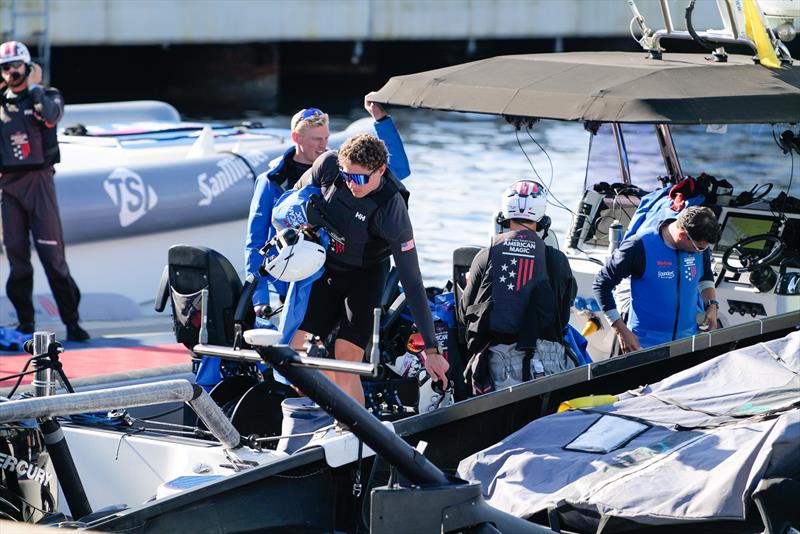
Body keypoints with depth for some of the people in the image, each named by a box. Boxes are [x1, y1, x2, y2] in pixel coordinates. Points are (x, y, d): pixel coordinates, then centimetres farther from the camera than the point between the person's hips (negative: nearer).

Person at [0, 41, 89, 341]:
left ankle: (71, 320, -5)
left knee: (52, 253, -8)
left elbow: (50, 115, -15)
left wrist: (34, 86, -6)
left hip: (38, 179, -3)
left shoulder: (46, 96, 7)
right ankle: (25, 321, 12)